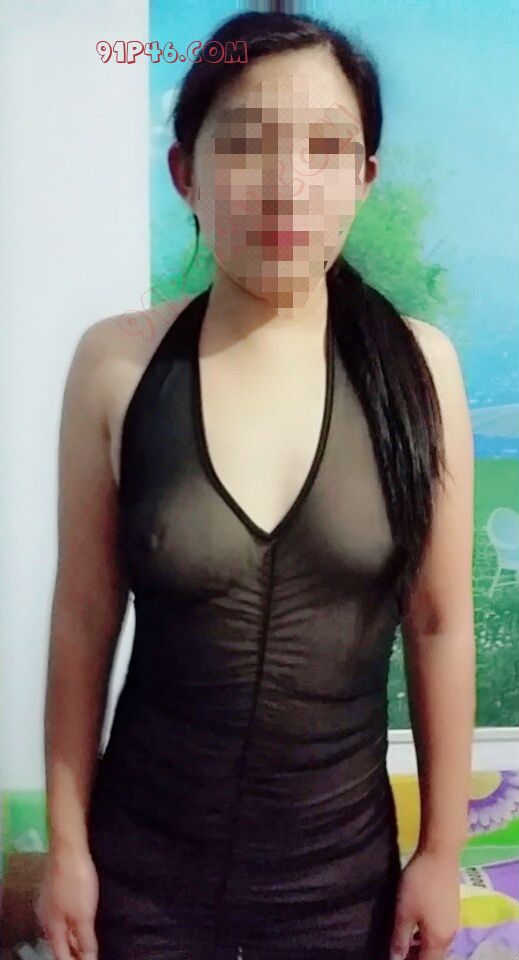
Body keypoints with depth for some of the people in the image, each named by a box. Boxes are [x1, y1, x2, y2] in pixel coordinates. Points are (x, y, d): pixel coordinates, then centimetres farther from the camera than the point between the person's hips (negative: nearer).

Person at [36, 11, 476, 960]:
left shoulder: (417, 366, -11)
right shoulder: (117, 366, -12)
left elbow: (440, 624, -5)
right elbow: (84, 621, -5)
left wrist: (441, 850, 1)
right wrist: (66, 844, 0)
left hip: (343, 865, 1)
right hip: (148, 862, 0)